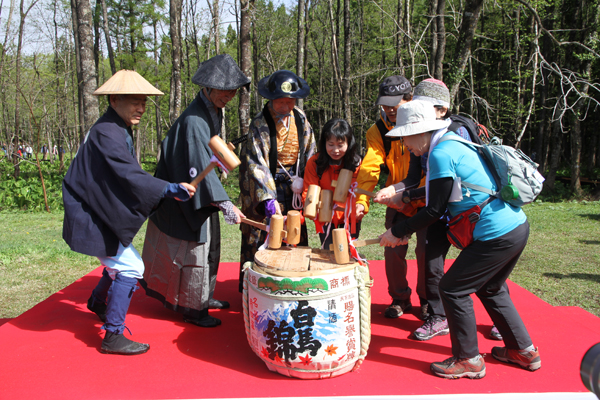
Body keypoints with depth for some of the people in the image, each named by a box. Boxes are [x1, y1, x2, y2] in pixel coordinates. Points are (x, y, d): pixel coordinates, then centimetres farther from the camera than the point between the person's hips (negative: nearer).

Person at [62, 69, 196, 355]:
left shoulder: (118, 130, 10)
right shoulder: (106, 133, -24)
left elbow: (125, 173, 20)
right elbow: (128, 175, -36)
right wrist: (169, 189, -44)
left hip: (101, 214, 11)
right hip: (90, 218, -11)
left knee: (119, 262, 25)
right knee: (129, 267, -12)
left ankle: (97, 303, 50)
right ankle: (112, 336, -4)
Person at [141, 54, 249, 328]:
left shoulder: (214, 111, 4)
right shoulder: (193, 121, -27)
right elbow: (200, 167, -32)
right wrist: (225, 204, -34)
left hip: (202, 195, 10)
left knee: (209, 246, 18)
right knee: (193, 250, 0)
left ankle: (204, 296, 34)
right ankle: (192, 308, 14)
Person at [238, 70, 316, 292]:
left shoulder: (300, 118, 1)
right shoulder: (259, 124, -16)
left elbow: (309, 153, 10)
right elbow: (256, 165, -21)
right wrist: (268, 198, -29)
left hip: (293, 184, 5)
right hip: (266, 182, -5)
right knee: (260, 235, 0)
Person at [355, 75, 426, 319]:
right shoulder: (378, 131, -6)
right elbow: (369, 167, -18)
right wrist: (361, 201, -33)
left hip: (426, 199, -2)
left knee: (426, 251, -3)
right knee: (393, 250, 0)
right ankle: (400, 299, 22)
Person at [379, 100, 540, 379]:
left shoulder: (441, 153, -14)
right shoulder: (456, 143, 15)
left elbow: (435, 211, -12)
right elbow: (445, 197, 24)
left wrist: (398, 232, -3)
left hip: (497, 235, -10)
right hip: (518, 226, 10)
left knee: (452, 289, 1)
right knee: (489, 289, 25)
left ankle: (469, 361, 14)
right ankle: (523, 351, 36)